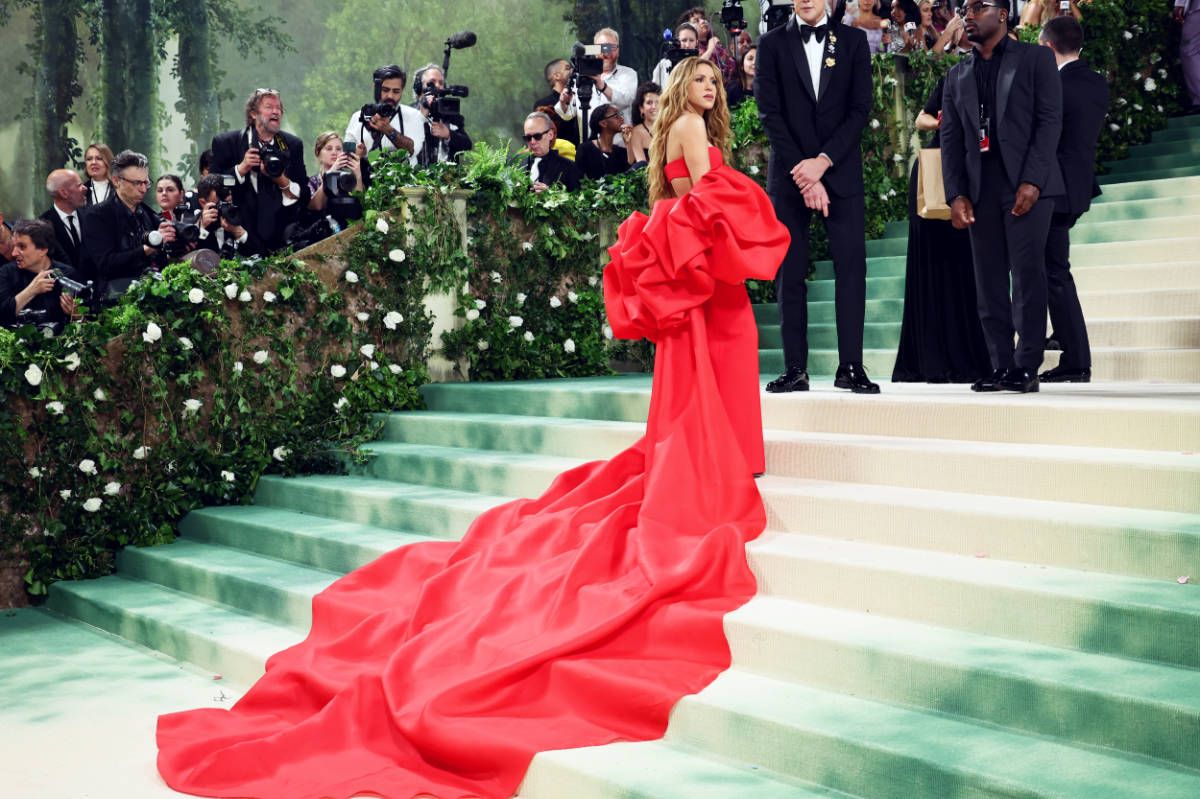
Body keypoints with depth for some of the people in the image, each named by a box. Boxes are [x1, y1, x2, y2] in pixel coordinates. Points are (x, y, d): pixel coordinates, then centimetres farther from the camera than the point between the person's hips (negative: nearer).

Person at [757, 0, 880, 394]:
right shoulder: (772, 43, 6)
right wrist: (803, 174, -9)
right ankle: (795, 368, 3)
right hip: (788, 174, 0)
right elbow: (770, 113, -2)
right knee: (790, 271, 0)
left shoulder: (853, 40, 8)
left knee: (851, 266, -5)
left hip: (841, 172, 0)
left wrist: (822, 162, -10)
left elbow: (860, 108, 1)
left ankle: (850, 366, -1)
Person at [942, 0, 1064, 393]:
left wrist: (1032, 181, -14)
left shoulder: (1035, 59, 6)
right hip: (980, 187, 5)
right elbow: (950, 138, 13)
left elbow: (1050, 121, -3)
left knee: (1027, 275, -8)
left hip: (1026, 182, -4)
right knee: (988, 282, 1)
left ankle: (1027, 367, -6)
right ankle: (1001, 366, 4)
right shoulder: (958, 75, 19)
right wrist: (956, 194, 1)